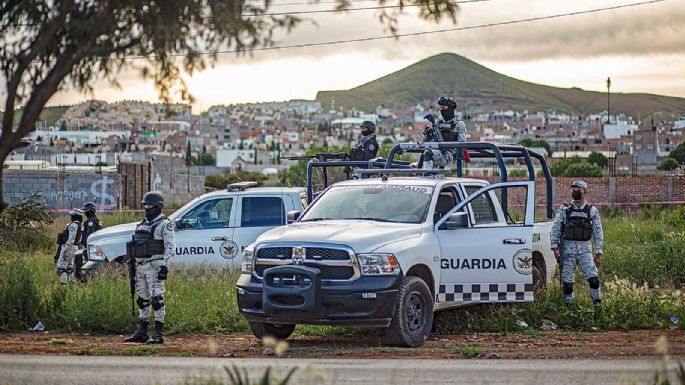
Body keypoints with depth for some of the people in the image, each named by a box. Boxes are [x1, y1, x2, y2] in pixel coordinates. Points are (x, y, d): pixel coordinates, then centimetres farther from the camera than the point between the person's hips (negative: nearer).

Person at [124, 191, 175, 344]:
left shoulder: (164, 224, -6)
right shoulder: (142, 224, 19)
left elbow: (169, 247, -13)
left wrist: (164, 266, -22)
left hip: (155, 266, -8)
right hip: (140, 266, 8)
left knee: (156, 299, -11)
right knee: (143, 300, 12)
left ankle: (158, 334, -13)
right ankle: (141, 333, 18)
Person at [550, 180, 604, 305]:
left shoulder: (592, 211, 8)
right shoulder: (564, 210, 7)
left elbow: (598, 233, 8)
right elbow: (555, 229, 5)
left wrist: (598, 254, 2)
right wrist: (555, 247, -6)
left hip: (585, 249, 0)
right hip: (568, 249, 0)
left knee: (593, 278, -14)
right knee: (567, 281, 0)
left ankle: (597, 303, -6)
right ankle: (569, 304, 10)